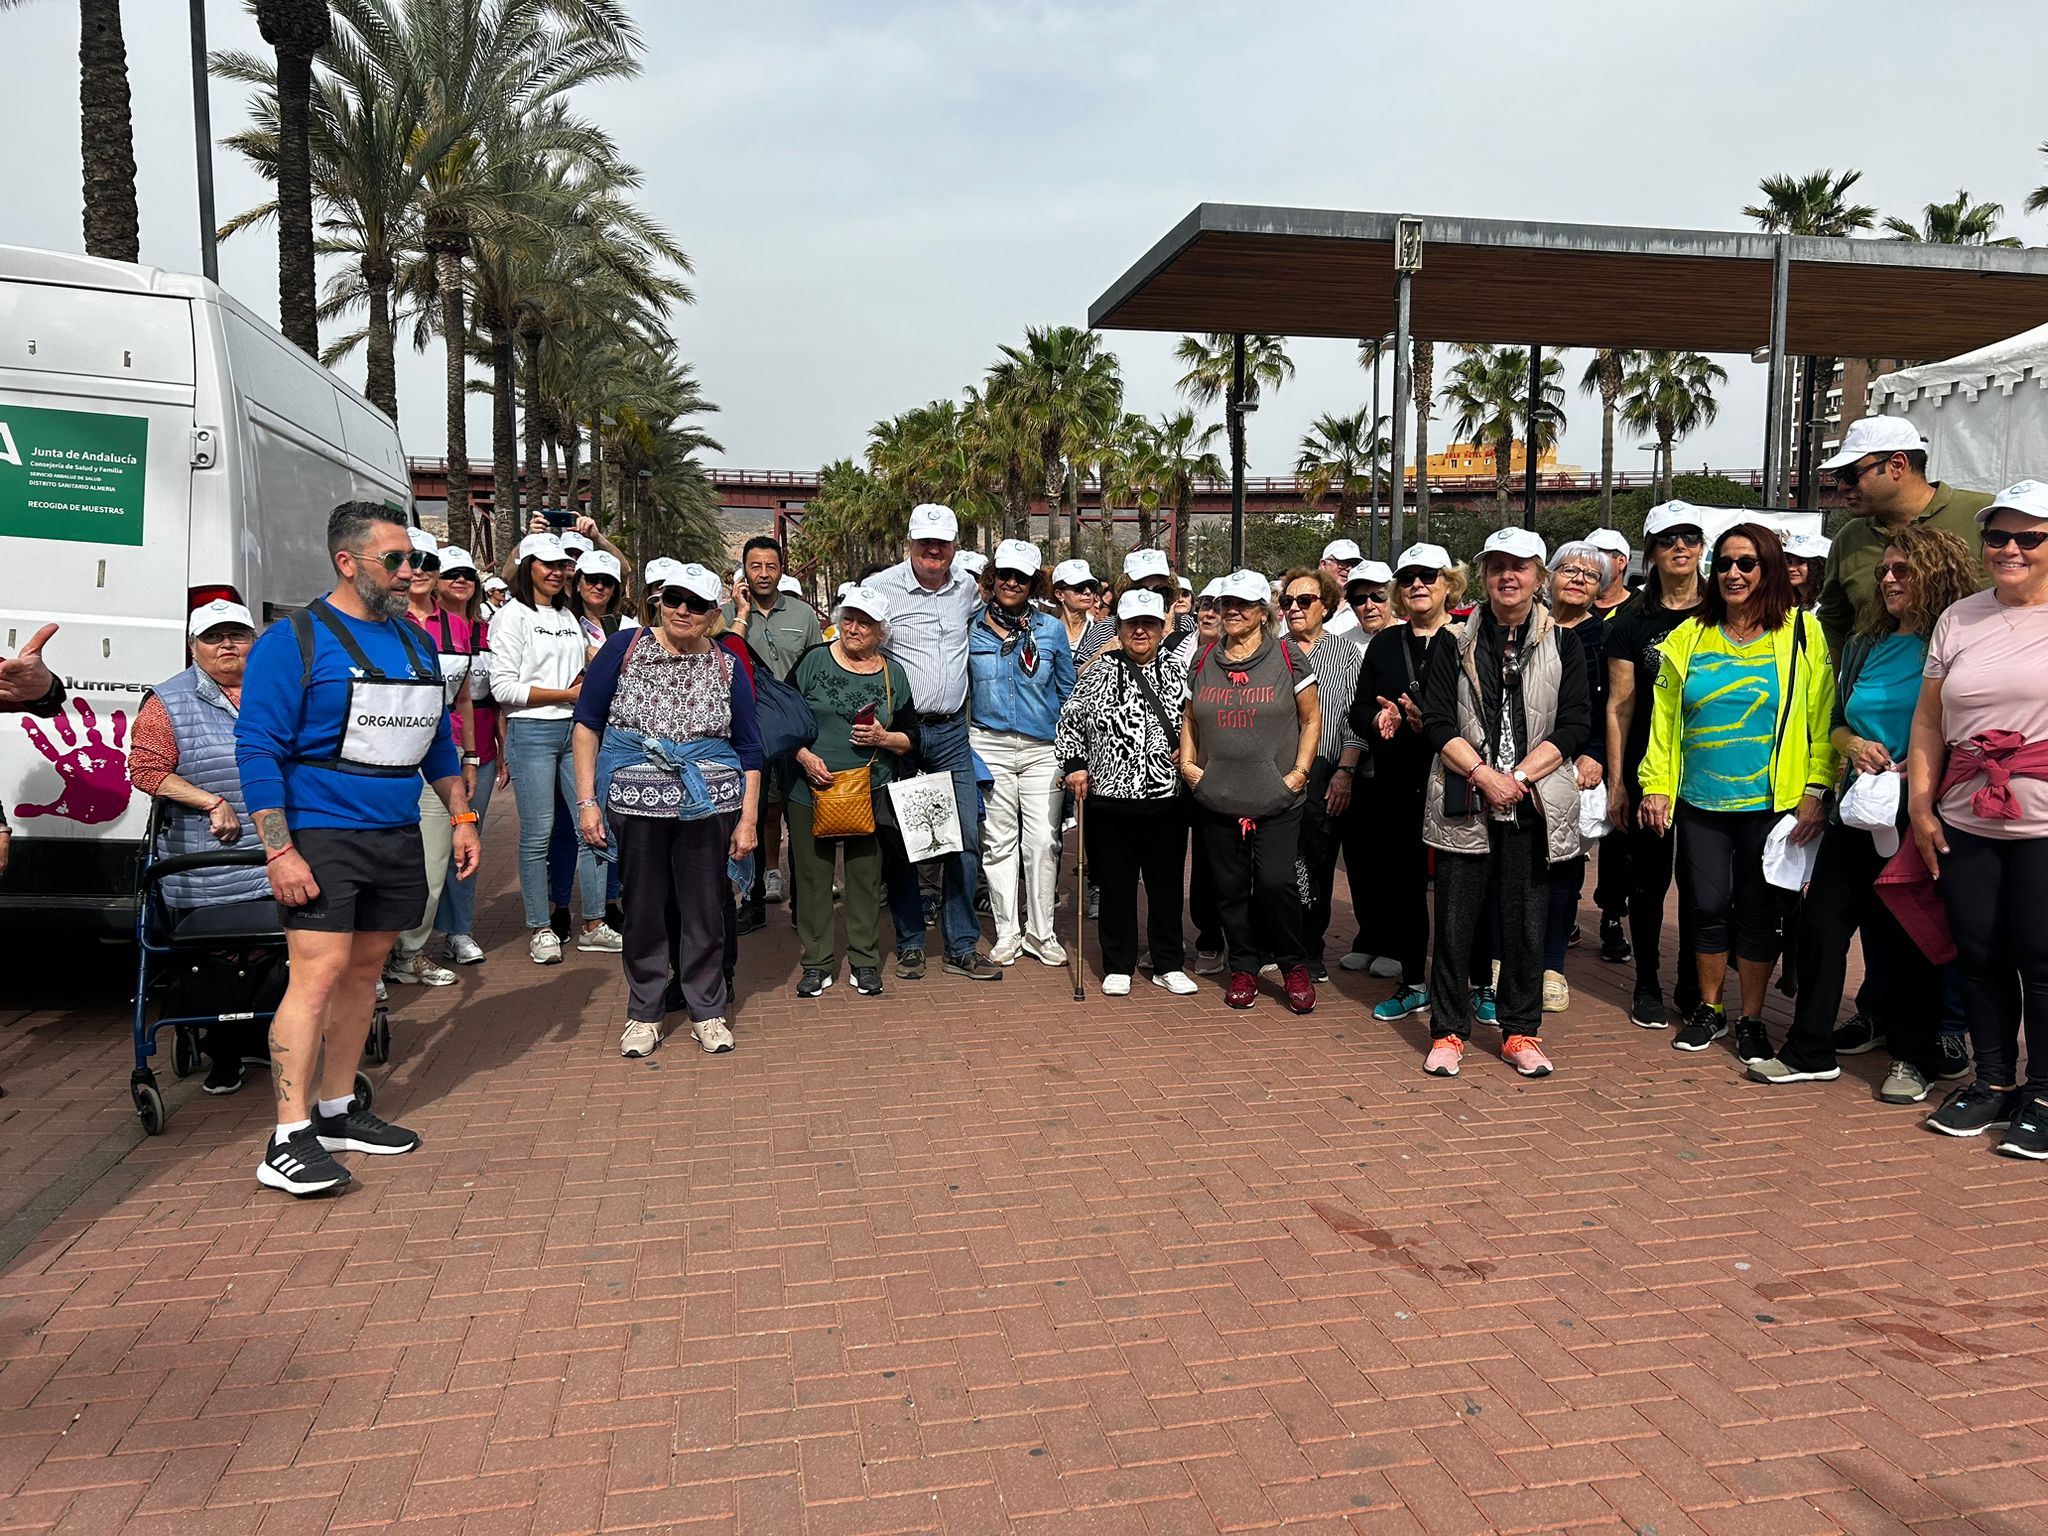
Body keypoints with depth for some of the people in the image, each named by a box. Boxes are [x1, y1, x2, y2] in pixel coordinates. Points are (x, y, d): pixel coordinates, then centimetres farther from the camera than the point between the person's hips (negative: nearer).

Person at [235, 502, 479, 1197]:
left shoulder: (414, 643, 14)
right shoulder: (294, 641, -8)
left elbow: (439, 740, 21)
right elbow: (257, 748, -12)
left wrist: (461, 816, 14)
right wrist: (279, 852, -18)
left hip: (398, 838, 7)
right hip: (321, 838, -7)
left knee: (363, 971, 11)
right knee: (319, 973, -12)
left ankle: (336, 1111, 23)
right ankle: (289, 1140, -6)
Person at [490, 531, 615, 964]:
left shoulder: (569, 616, 16)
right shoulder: (513, 616, -4)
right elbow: (504, 687, -11)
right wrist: (567, 694, -12)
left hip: (574, 730, 6)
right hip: (531, 733, -6)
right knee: (538, 834, -2)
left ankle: (593, 924, 13)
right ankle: (539, 930, 10)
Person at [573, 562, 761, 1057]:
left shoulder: (728, 666, 4)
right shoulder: (624, 648, 0)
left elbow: (749, 750, 8)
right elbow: (587, 724, 1)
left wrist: (747, 821, 3)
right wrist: (587, 801, -5)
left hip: (708, 805, 1)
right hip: (635, 802, -1)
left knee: (705, 908, 6)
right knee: (644, 909, 6)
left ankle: (707, 1010, 21)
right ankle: (644, 1013, 22)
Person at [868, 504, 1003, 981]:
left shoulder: (968, 588, 7)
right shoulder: (879, 588, -7)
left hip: (951, 732, 4)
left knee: (966, 838, 3)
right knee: (899, 842, 4)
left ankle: (962, 947, 13)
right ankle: (910, 945, 17)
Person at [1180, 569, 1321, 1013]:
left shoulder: (1287, 656, 1)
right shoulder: (1205, 659, 10)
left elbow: (1312, 718, 4)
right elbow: (1190, 718, 19)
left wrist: (1299, 771, -5)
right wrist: (1187, 762, 5)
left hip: (1276, 798, -3)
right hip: (1217, 796, 4)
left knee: (1276, 882, -10)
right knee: (1230, 887, 7)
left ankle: (1294, 966, 11)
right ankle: (1244, 969, 22)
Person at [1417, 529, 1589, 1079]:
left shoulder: (1562, 647, 7)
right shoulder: (1456, 644, 5)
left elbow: (1574, 726, 0)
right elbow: (1437, 723, -1)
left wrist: (1518, 776, -11)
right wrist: (1483, 775, -13)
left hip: (1533, 805, 0)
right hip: (1464, 802, 0)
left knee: (1527, 921, 5)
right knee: (1455, 920, 2)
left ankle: (1521, 1032, 19)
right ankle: (1448, 1030, 14)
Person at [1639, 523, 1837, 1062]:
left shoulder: (1801, 633, -2)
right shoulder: (1690, 637, 5)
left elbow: (1821, 717, -6)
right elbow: (1665, 718, 6)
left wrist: (1815, 791, -12)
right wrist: (1656, 785, 1)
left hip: (1772, 800, -2)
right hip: (1701, 800, 2)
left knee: (1757, 910, 6)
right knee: (1708, 906, 7)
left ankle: (1751, 1019, 21)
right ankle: (1709, 1010, 25)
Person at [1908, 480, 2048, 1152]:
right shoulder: (1959, 620, 11)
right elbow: (1929, 718, 10)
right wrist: (1921, 803, 5)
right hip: (1966, 823, 4)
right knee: (1979, 955, 11)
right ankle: (1993, 1081, 26)